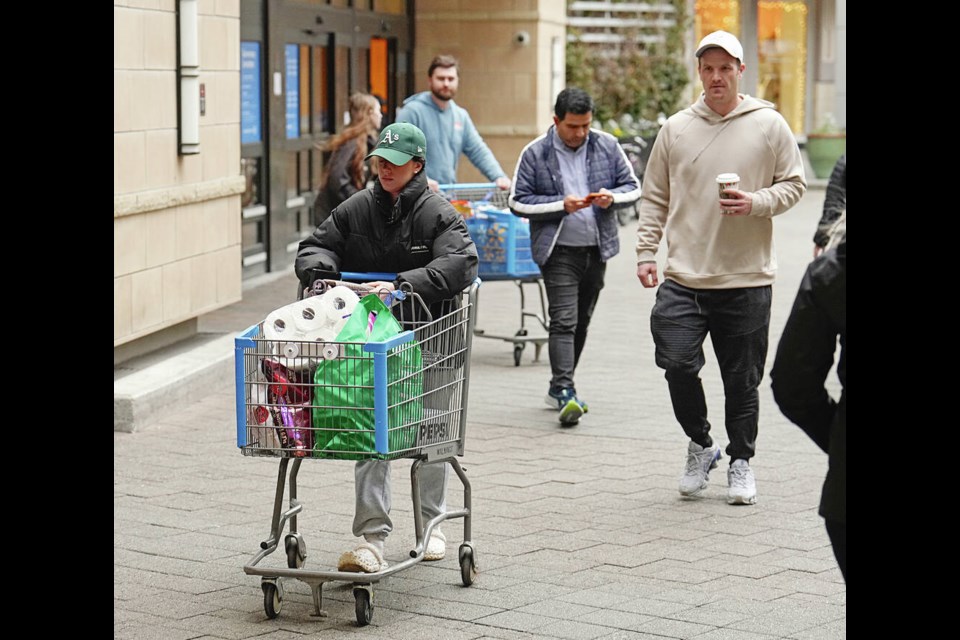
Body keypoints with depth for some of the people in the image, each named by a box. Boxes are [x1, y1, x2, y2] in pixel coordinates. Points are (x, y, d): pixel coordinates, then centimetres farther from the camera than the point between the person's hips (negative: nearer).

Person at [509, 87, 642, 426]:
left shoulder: (607, 146, 3)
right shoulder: (535, 153, -5)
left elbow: (633, 187, 9)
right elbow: (517, 201, -5)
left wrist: (612, 197, -13)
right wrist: (562, 205, -17)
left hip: (597, 247, 4)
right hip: (559, 249, -4)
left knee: (582, 320, 13)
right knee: (563, 320, -14)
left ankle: (559, 387, 25)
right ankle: (565, 392, -19)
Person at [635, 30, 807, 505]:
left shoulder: (768, 125, 2)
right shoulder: (676, 128, 7)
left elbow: (794, 184, 4)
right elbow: (655, 197, 11)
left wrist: (756, 203, -14)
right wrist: (646, 252, 3)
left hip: (747, 279, -1)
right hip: (683, 276, 1)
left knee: (742, 379, 6)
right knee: (677, 362, -12)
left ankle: (741, 461, 24)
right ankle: (699, 446, 12)